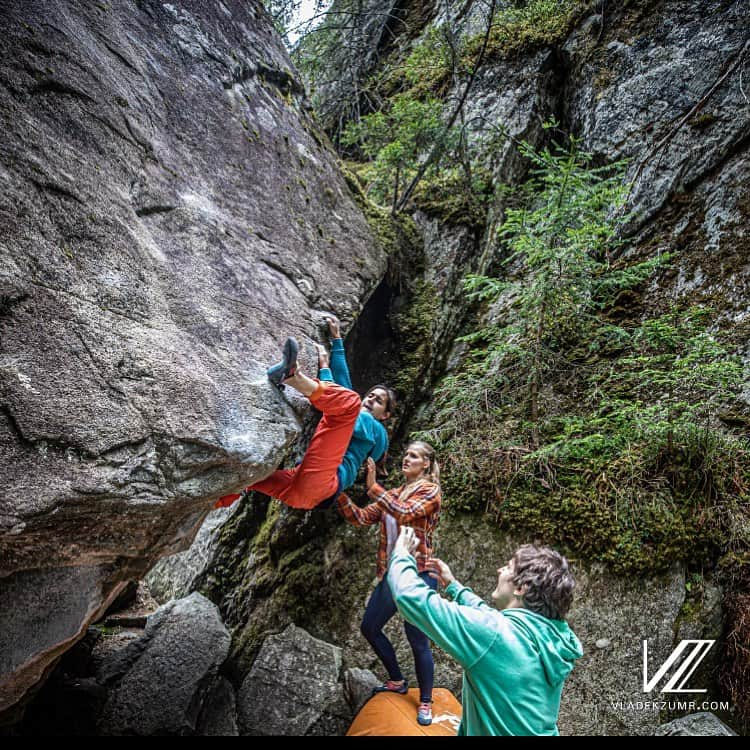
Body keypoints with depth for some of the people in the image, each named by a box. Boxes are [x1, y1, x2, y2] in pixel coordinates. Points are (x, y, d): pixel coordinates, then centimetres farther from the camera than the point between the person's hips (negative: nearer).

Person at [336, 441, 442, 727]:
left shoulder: (430, 490, -5)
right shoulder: (393, 495, 13)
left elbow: (405, 513, -24)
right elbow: (361, 518, 3)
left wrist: (373, 487, -32)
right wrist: (340, 493, -11)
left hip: (417, 575, -7)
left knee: (417, 639, -2)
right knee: (370, 627, 16)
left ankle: (425, 702, 20)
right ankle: (397, 681, 35)